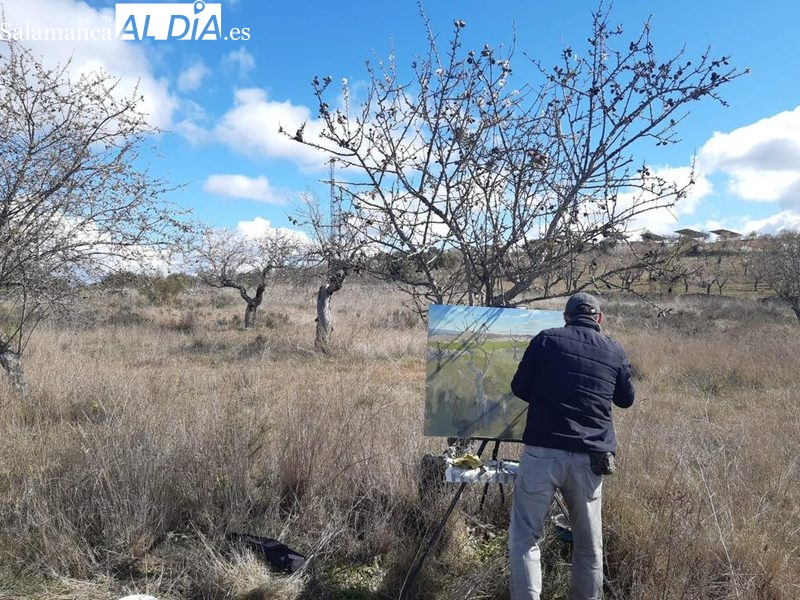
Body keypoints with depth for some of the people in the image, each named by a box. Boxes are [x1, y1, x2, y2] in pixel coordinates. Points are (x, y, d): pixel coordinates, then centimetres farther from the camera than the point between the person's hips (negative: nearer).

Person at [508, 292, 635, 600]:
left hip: (542, 452, -2)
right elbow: (626, 399, 23)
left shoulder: (546, 339, 2)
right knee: (589, 543, 18)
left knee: (525, 536, 5)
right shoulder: (615, 351, 9)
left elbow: (520, 389, 7)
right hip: (589, 458, 3)